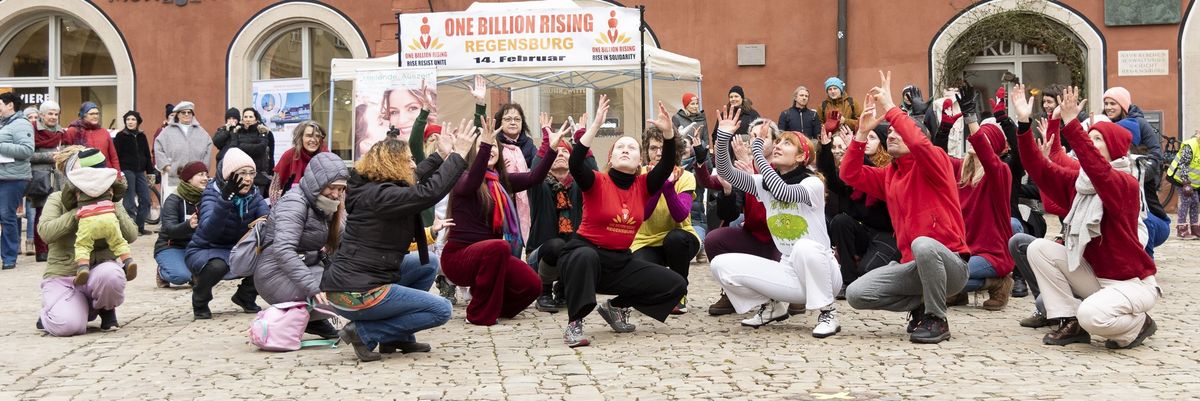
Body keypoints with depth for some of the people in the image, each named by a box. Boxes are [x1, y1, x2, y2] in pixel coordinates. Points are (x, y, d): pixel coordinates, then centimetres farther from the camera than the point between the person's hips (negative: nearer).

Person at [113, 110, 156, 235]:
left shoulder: (141, 137, 13)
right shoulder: (120, 136, -1)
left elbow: (147, 155, 16)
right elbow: (116, 155, -6)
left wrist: (150, 172, 12)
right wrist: (118, 173, -14)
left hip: (140, 171, 5)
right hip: (127, 171, -5)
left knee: (145, 199, 3)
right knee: (130, 201, -3)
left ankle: (140, 226, 13)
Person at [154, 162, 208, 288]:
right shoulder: (174, 200, -14)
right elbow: (169, 229, -28)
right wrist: (188, 225, -48)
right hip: (171, 247, -4)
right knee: (182, 276, -33)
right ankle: (162, 272, 4)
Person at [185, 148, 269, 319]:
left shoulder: (254, 196, -5)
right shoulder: (212, 194, -19)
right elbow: (208, 232, -37)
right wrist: (225, 199, -49)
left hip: (237, 252, 5)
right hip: (204, 251, -5)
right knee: (217, 265, -37)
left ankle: (245, 297, 9)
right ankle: (200, 302, -4)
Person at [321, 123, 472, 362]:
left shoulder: (371, 189, 12)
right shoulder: (379, 196, -18)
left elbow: (413, 184, 31)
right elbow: (430, 192, -27)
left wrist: (440, 155, 32)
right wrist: (458, 155, -17)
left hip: (350, 285, 10)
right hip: (356, 295, -10)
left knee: (428, 265, 21)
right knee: (441, 310, -7)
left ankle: (399, 337, 15)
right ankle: (364, 333, -8)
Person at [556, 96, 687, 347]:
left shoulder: (643, 185, 3)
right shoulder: (597, 183, -9)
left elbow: (667, 166, -14)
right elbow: (575, 164, -29)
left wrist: (668, 132, -28)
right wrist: (596, 125, -34)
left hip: (621, 261, 5)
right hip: (585, 252, -5)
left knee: (676, 285, -4)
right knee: (586, 257, -43)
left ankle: (616, 307, 13)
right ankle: (574, 323, -25)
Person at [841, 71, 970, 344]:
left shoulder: (935, 163, -5)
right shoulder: (888, 175, 13)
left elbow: (919, 142, -28)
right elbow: (850, 175, 3)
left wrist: (890, 108, -22)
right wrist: (862, 132, -5)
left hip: (950, 264, -6)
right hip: (912, 265, 6)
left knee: (922, 244, -41)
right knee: (856, 294, -13)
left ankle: (937, 319, -18)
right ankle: (920, 305, 7)